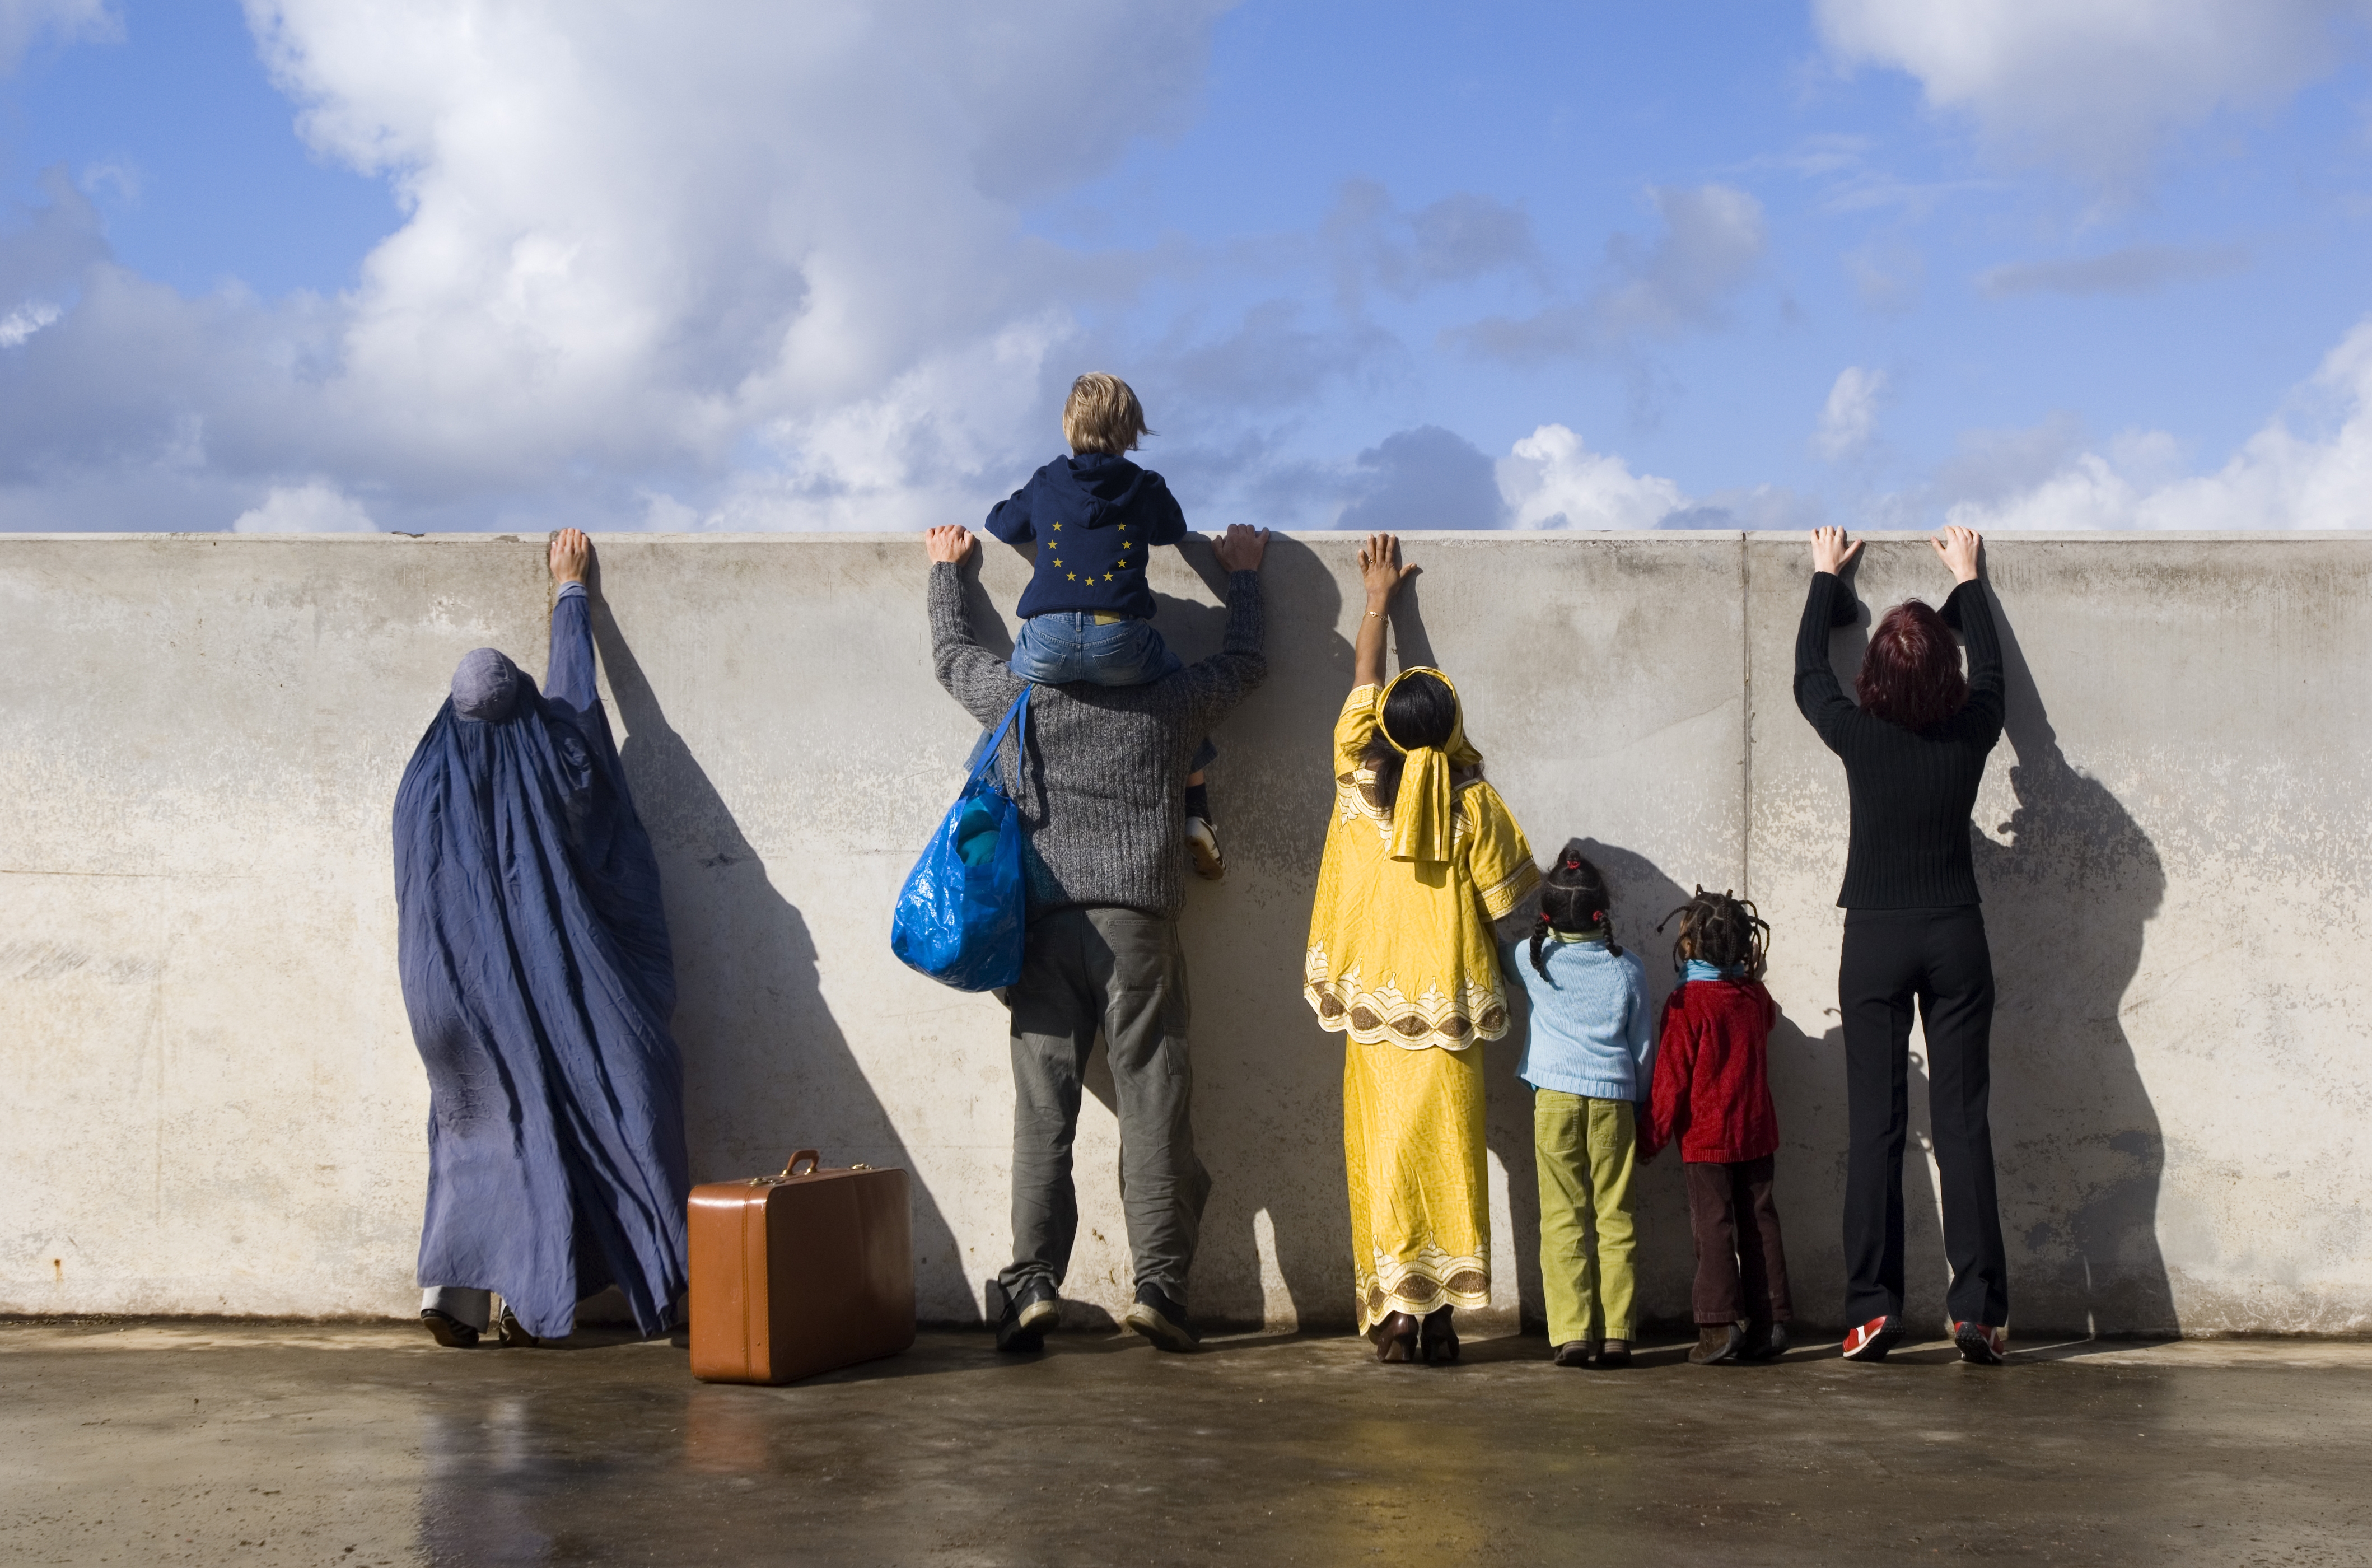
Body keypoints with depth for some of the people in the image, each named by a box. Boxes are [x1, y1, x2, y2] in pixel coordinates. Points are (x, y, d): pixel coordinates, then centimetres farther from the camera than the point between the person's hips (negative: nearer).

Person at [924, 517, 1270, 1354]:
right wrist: (1242, 574, 39)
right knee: (1152, 1104, 0)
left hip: (1040, 922, 1)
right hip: (1136, 920, -1)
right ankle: (1158, 1283, -3)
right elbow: (1244, 662, 26)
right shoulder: (1166, 703, 8)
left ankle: (1033, 1283, -6)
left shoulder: (1016, 696, 10)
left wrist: (946, 568, 44)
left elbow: (953, 653, 30)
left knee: (1043, 1109, 0)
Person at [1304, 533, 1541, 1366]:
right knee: (1446, 1157, 4)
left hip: (1372, 1011, 1)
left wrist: (1378, 599, 26)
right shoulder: (1472, 802, -5)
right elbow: (1512, 898, 1)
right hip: (1451, 1003, -1)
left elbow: (1362, 685, 15)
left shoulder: (1358, 777, -1)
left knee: (1383, 1158, 2)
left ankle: (1393, 1316, -1)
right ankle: (1441, 1318, 4)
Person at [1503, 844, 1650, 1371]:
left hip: (1556, 1095, -1)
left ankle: (1570, 1333, -4)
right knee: (1614, 1215, 3)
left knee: (1563, 1216, 1)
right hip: (1613, 1096, 1)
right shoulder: (1627, 967, 3)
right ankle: (1615, 1333, 1)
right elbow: (1644, 1044, 10)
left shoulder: (1535, 960, 1)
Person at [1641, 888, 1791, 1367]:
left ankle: (1720, 1324, -6)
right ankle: (1771, 1322, 9)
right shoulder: (1755, 996, 3)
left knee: (1713, 1224, -2)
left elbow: (1672, 1078, -12)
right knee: (1759, 1221, 8)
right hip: (1756, 1129, 5)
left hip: (1705, 1134, -5)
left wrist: (1653, 1138, -5)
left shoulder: (1687, 1003, -13)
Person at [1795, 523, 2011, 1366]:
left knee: (1875, 1125, 1)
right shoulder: (1971, 733, -4)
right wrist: (1966, 579, 32)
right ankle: (1978, 1309, -1)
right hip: (1956, 939, 1)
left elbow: (1808, 674, 13)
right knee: (1962, 1121, 2)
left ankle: (1872, 1308, 0)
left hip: (1876, 941, -1)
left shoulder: (1858, 735, -8)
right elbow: (1991, 670, 19)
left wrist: (1827, 578, 26)